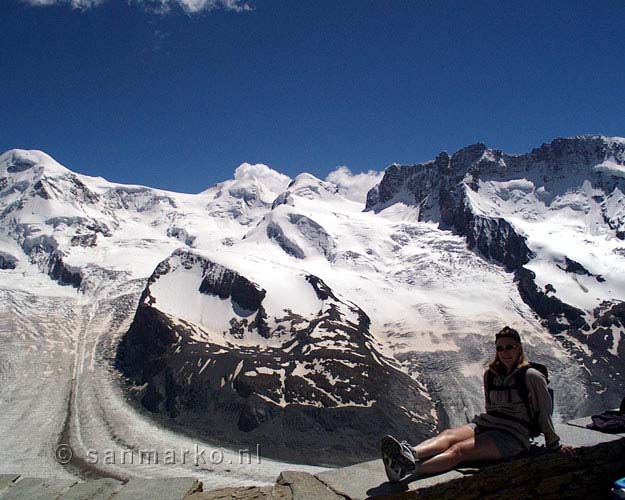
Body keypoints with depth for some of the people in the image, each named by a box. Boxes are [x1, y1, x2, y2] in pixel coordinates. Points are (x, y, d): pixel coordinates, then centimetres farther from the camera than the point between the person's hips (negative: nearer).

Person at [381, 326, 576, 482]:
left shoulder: (531, 376, -1)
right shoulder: (490, 374, 16)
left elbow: (544, 413, 4)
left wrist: (554, 445, 9)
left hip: (513, 435, -6)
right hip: (485, 423, 6)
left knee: (459, 450, -32)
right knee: (448, 435, -28)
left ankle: (409, 468, -55)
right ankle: (410, 454, -57)